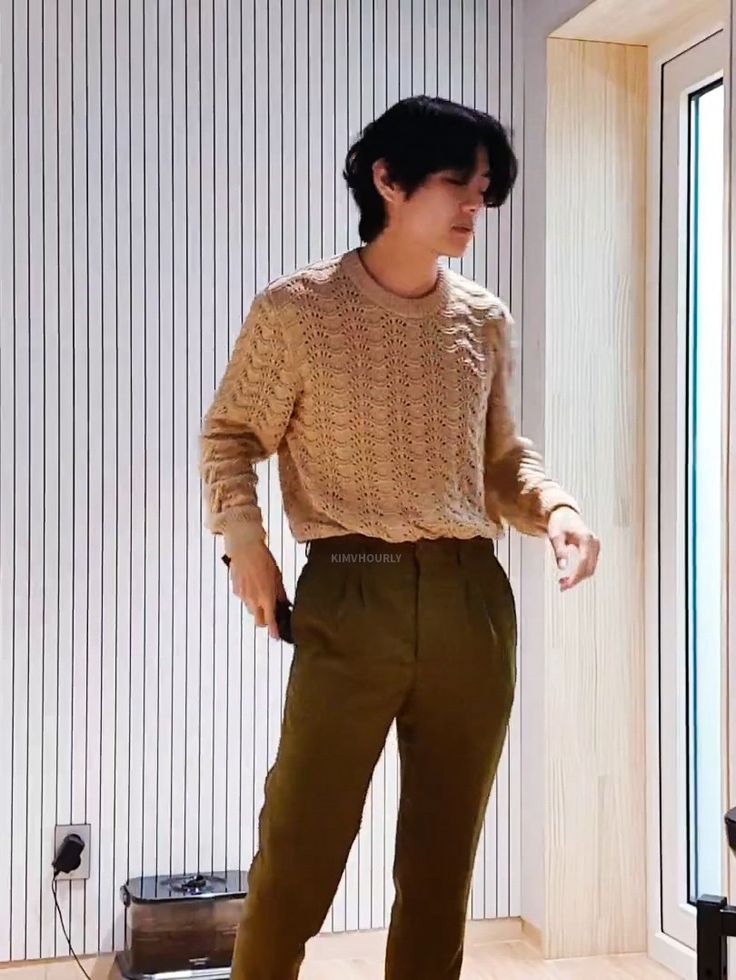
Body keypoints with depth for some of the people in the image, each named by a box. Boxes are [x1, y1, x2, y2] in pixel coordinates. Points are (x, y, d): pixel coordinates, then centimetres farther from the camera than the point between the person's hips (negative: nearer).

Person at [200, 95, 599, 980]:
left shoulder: (486, 321, 9)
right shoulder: (296, 310, -3)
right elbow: (230, 435, 6)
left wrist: (554, 508, -3)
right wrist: (242, 536, -10)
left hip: (472, 600, 4)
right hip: (351, 599, -4)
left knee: (443, 858, 11)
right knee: (299, 850, -2)